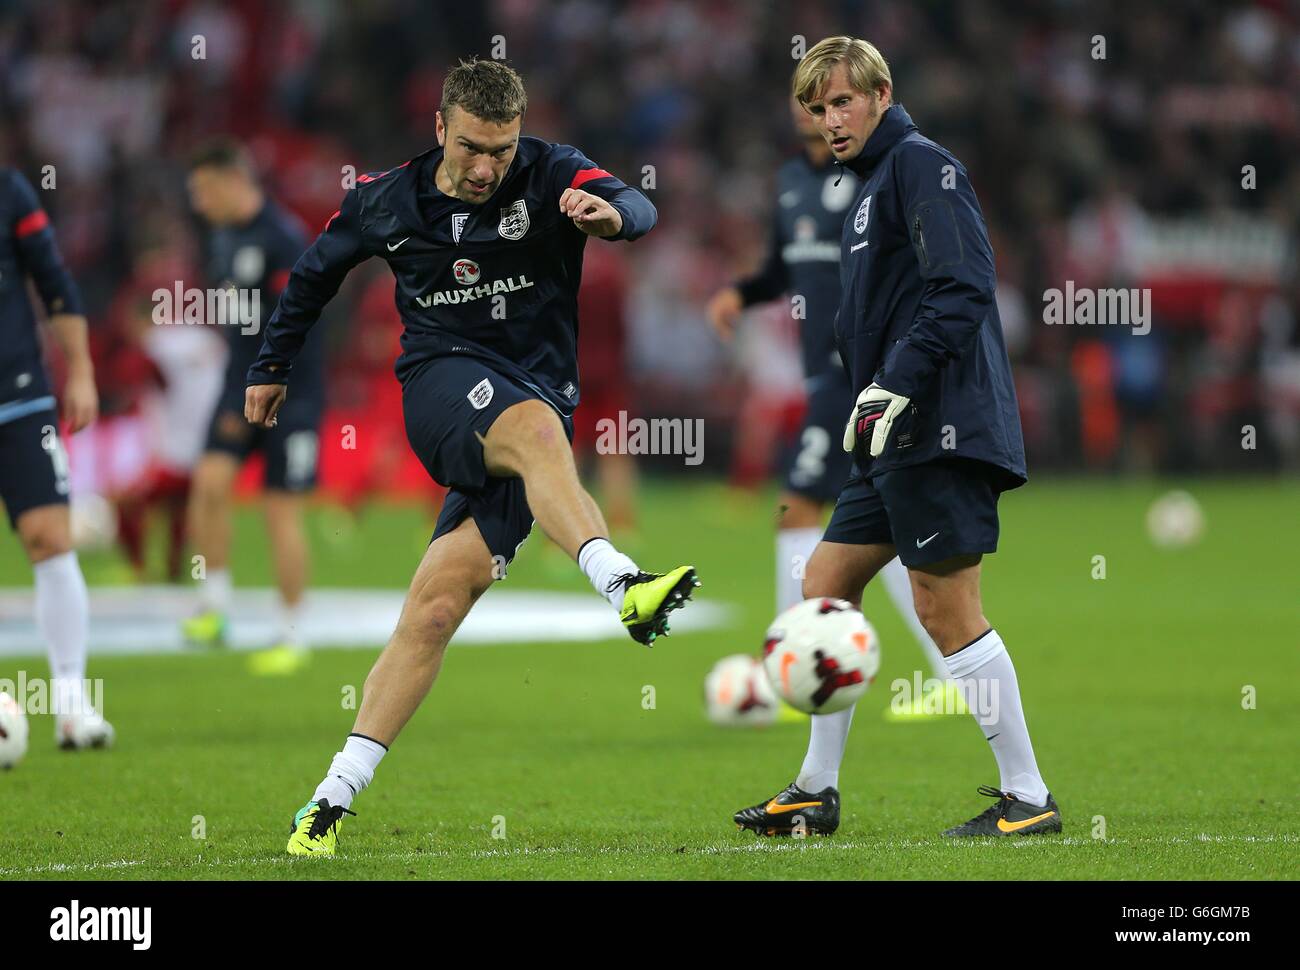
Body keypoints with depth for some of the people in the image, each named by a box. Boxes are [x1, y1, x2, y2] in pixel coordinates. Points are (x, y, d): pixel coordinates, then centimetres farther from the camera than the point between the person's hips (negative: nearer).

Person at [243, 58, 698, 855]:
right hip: (443, 384, -1)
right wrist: (273, 367, 30)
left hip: (539, 412, 1)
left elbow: (639, 210, -24)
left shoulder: (551, 176, -4)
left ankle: (338, 793, -6)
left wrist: (611, 213, -48)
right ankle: (622, 585, -58)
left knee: (437, 609, -8)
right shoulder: (388, 202, 2)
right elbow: (317, 270, 22)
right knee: (535, 427, -36)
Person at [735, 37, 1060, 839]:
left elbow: (964, 287, -19)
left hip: (941, 432, -10)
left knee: (947, 610, -9)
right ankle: (817, 793, 18)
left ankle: (1029, 798, -5)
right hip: (896, 440, 10)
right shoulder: (874, 184, 21)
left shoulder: (921, 165, -8)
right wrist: (870, 397, 14)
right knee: (826, 589, 12)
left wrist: (898, 384, -23)